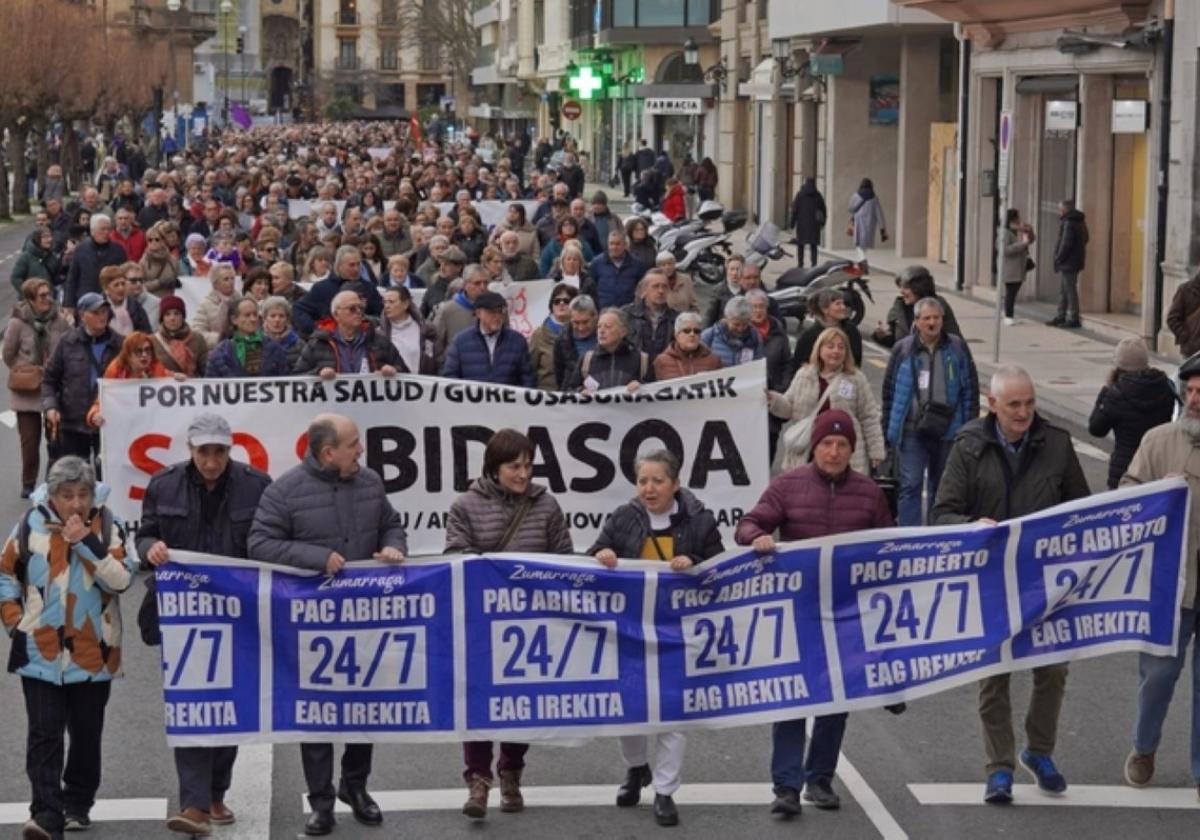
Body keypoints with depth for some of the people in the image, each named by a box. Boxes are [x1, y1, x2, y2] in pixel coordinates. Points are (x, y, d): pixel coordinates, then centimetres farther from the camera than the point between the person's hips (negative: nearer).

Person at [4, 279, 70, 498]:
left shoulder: (60, 321, -5)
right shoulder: (18, 323, -8)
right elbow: (8, 355, 3)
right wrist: (23, 374, 4)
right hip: (27, 391, -1)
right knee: (30, 439, 4)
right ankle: (28, 485, 17)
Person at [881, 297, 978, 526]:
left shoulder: (957, 348, 2)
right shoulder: (904, 350, 1)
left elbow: (970, 390, 4)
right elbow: (889, 392, 6)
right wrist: (889, 430, 4)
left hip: (947, 430, 1)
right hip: (912, 431, -1)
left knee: (941, 487, 13)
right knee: (910, 485, -8)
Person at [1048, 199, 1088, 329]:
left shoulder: (1069, 223, -18)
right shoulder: (1079, 222, 14)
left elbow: (1066, 244, -23)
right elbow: (1085, 239, 22)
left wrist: (1058, 259, -13)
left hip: (1068, 263, -10)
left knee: (1070, 291, -6)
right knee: (1063, 291, 16)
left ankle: (1073, 319, -3)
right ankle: (1060, 317, 22)